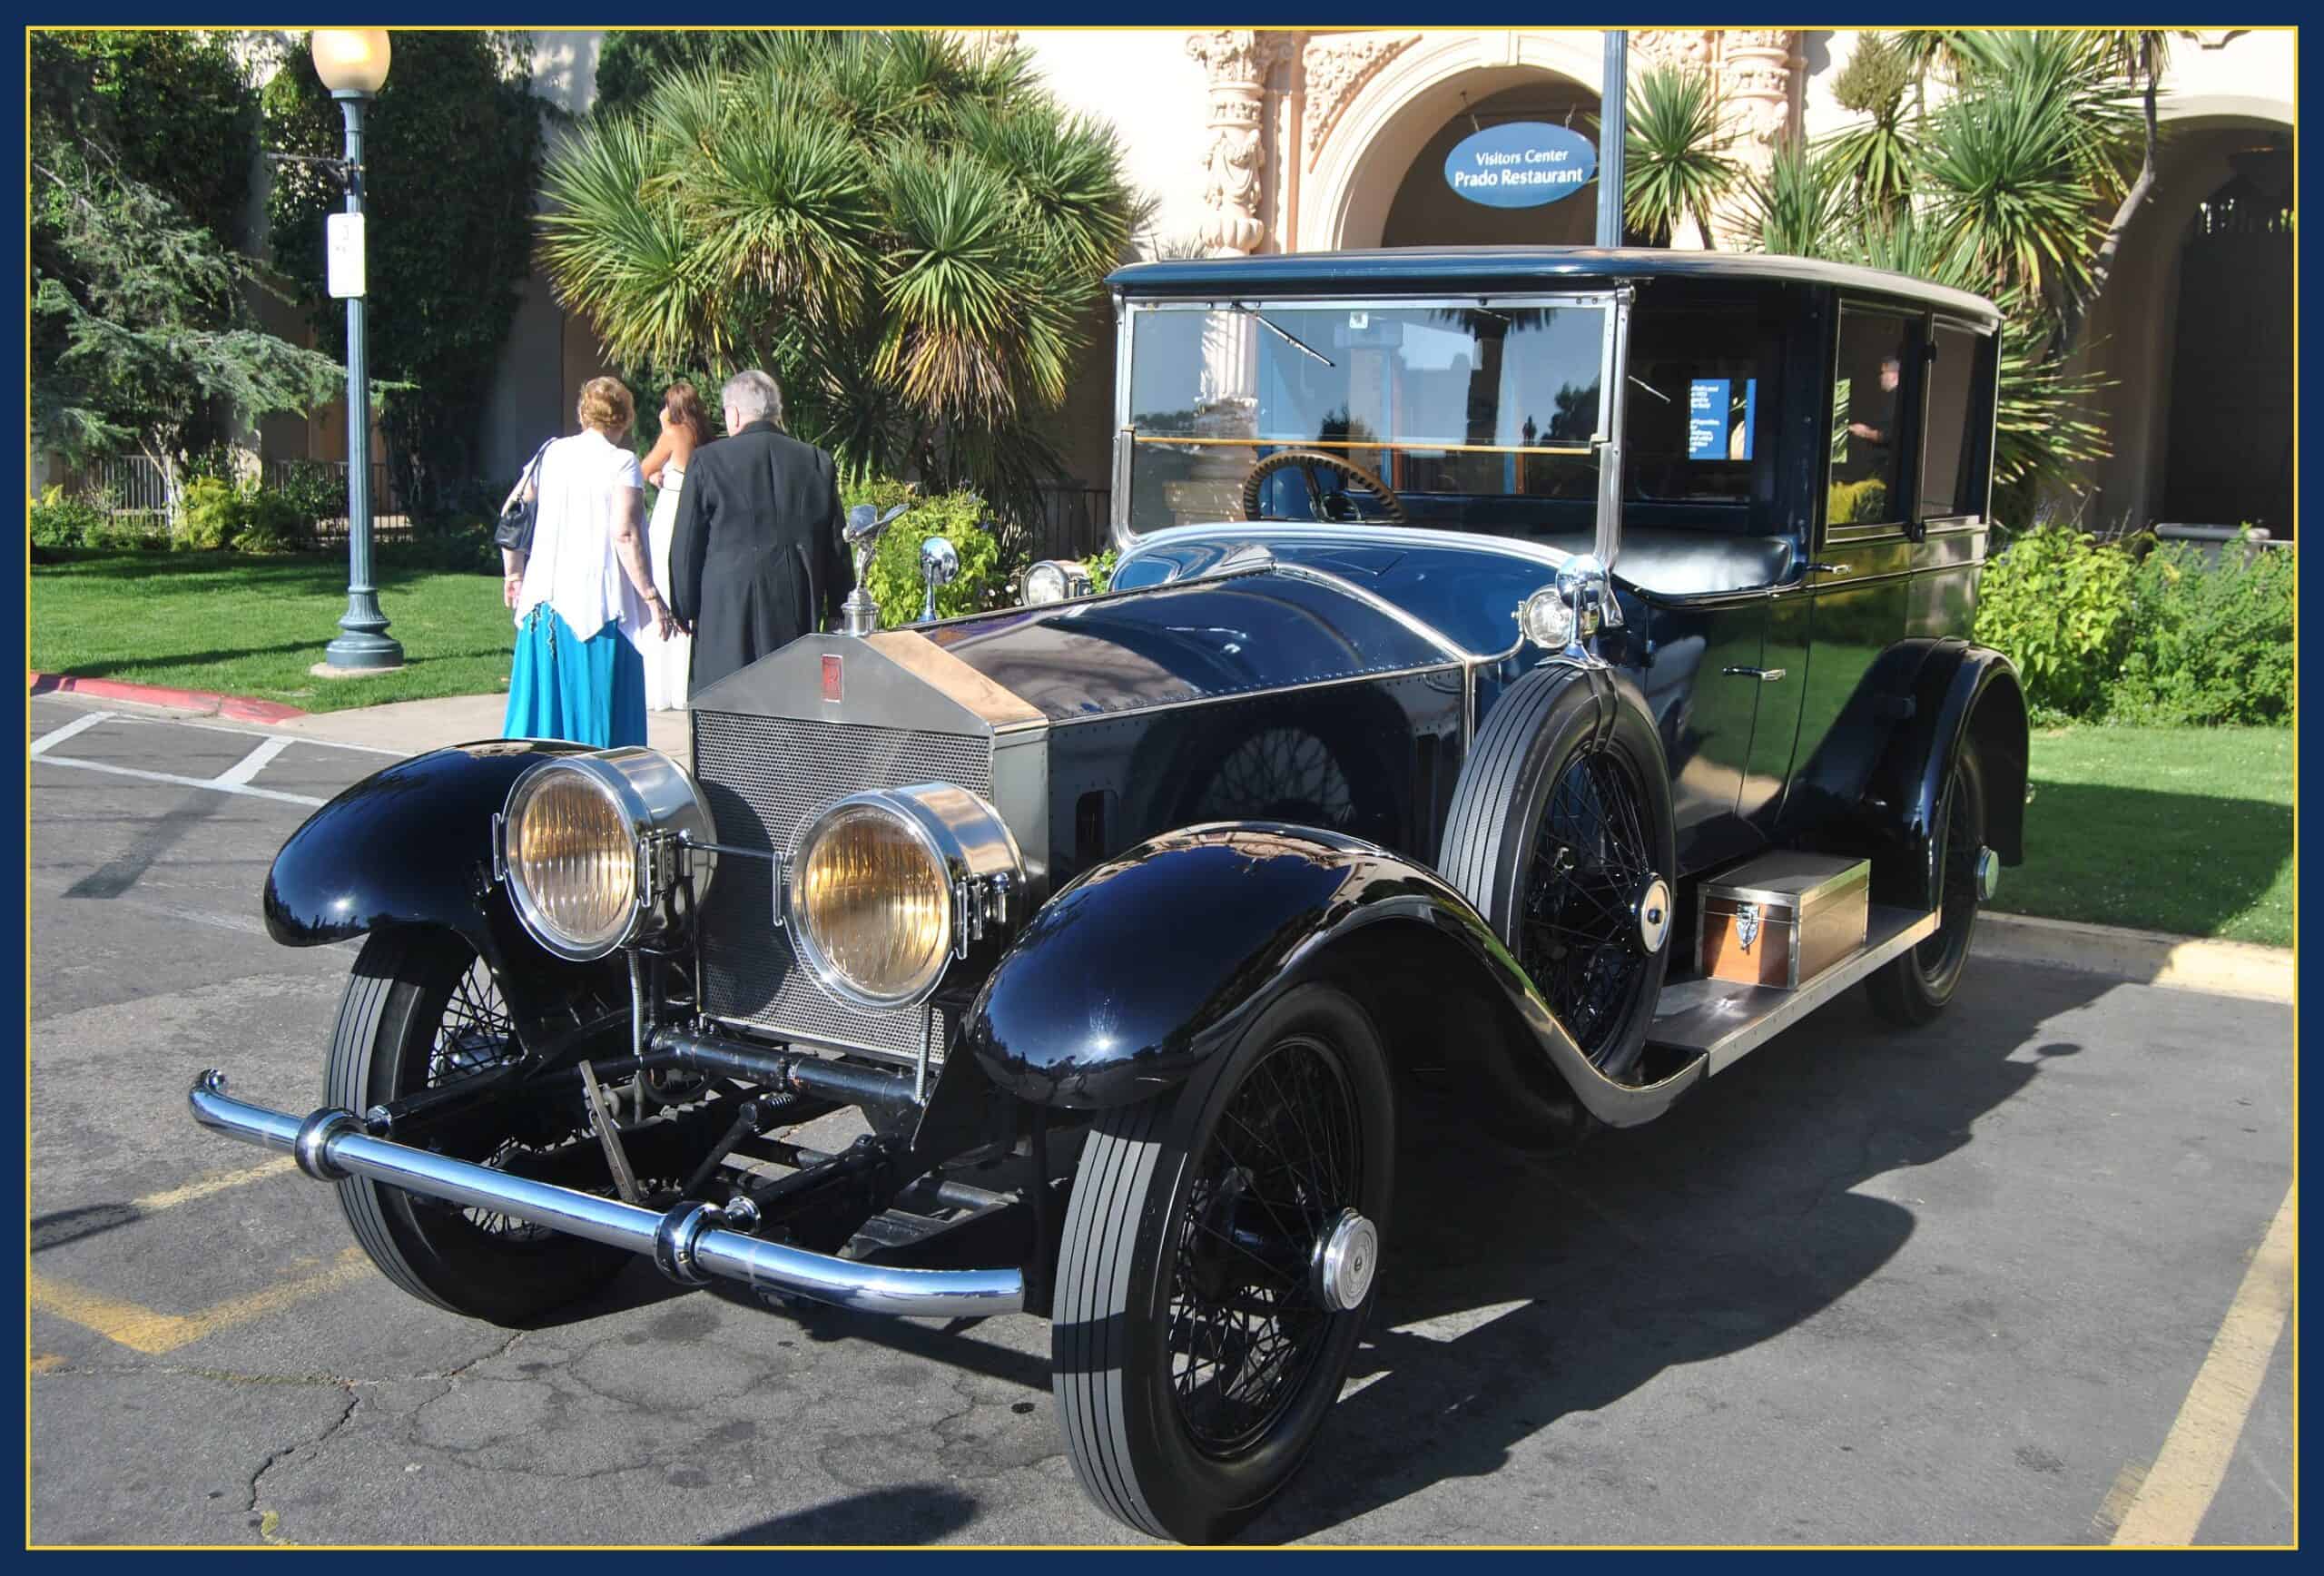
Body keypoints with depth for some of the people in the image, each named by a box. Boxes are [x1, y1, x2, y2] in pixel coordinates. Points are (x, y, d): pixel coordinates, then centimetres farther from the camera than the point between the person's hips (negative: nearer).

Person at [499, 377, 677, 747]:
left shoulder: (551, 453, 9)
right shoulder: (621, 463, -8)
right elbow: (624, 535, -17)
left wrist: (513, 573, 22)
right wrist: (652, 598, -15)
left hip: (545, 603, 5)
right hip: (597, 605, -5)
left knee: (543, 699, 12)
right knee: (597, 703, 2)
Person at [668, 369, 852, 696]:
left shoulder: (708, 461, -3)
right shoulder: (818, 462, 5)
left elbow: (686, 544, 0)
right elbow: (836, 546, 9)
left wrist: (686, 609, 9)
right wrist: (837, 610, 16)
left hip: (728, 610, -3)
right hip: (798, 612, 3)